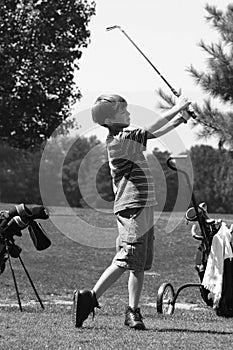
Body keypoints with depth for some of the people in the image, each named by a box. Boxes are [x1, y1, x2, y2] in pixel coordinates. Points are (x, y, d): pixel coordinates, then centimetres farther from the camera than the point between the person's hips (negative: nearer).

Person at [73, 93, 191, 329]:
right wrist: (176, 109, -7)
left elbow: (153, 133, 24)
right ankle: (89, 298, -5)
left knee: (140, 263, 8)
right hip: (132, 209, -10)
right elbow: (151, 131, -15)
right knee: (125, 261, -10)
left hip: (144, 207, 10)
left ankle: (133, 311, 10)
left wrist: (181, 118, 15)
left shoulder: (126, 138, 16)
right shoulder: (118, 141, -12)